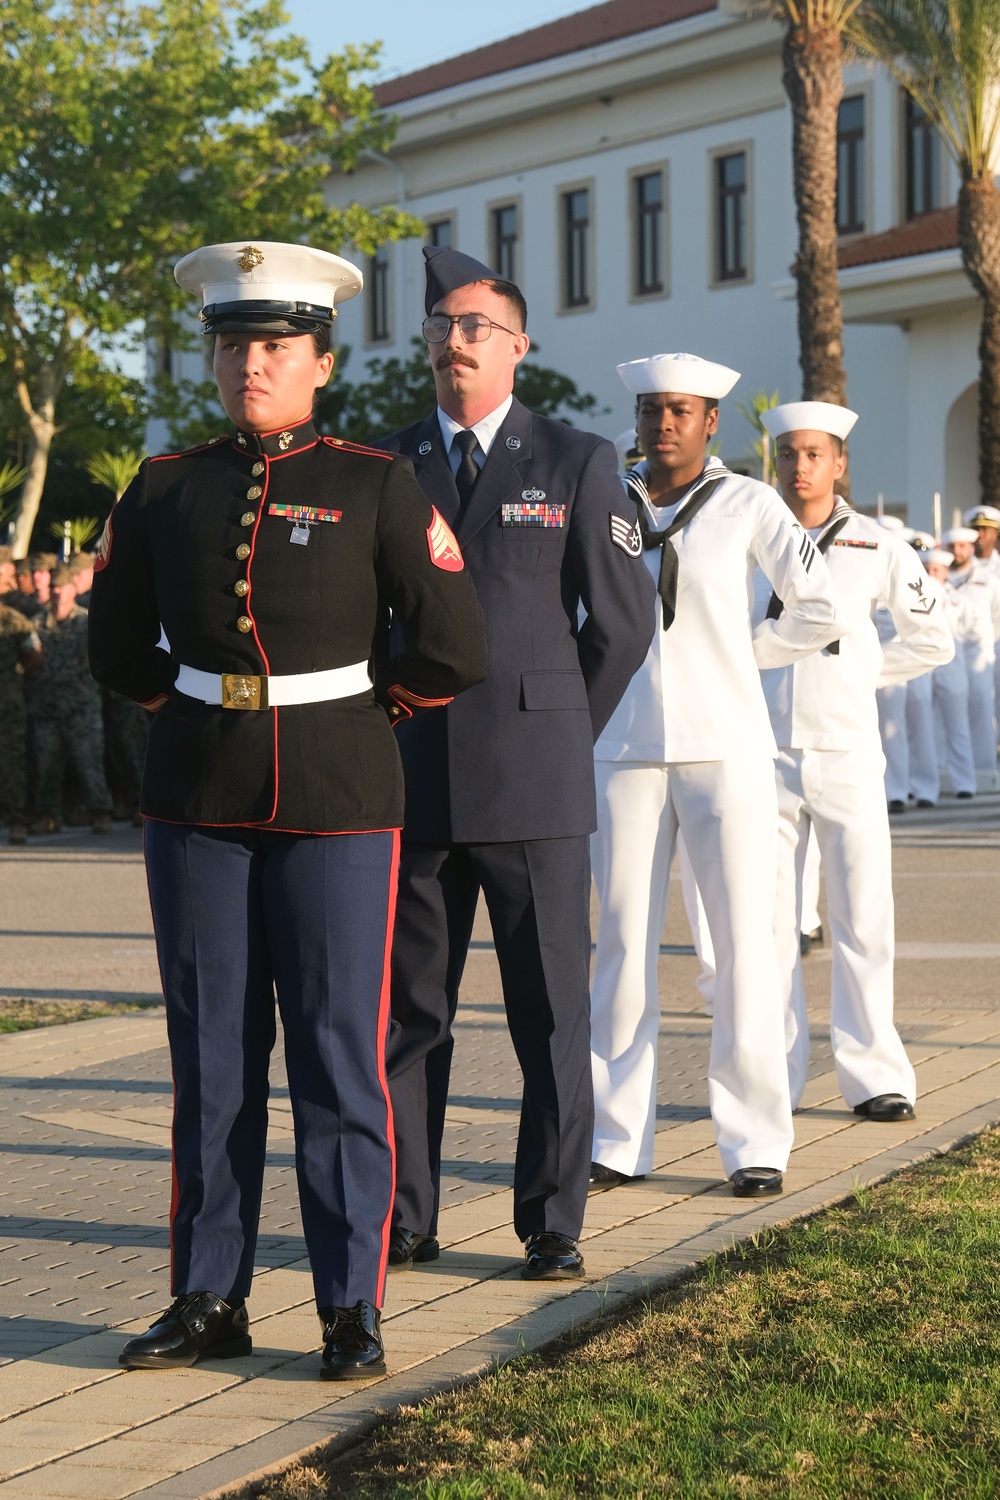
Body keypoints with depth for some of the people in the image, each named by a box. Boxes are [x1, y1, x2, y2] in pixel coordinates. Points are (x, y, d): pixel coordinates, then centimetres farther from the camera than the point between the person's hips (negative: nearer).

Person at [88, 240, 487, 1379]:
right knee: (209, 1058, 7)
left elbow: (453, 651, -3)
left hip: (336, 802, -3)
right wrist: (200, 712, 12)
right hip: (197, 804, 3)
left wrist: (360, 716, 6)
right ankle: (210, 1298, 15)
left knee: (339, 1059, -1)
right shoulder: (163, 492, 7)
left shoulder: (376, 489, -1)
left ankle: (351, 1308, 7)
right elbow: (120, 650, 17)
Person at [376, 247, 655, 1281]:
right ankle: (403, 1218, 14)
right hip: (412, 783, 2)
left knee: (551, 1012, 0)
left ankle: (552, 1224, 9)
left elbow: (622, 624, 6)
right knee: (404, 1010, 5)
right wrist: (378, 742, 11)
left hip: (533, 782, -2)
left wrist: (555, 736, 9)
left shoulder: (577, 465, 4)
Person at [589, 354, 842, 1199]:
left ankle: (756, 1143, 4)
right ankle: (617, 1139, 10)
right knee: (623, 944, 2)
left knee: (743, 944, -3)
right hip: (626, 752, 2)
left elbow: (822, 610, 3)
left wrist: (742, 652, 9)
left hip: (724, 748, -2)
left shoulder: (746, 504, -1)